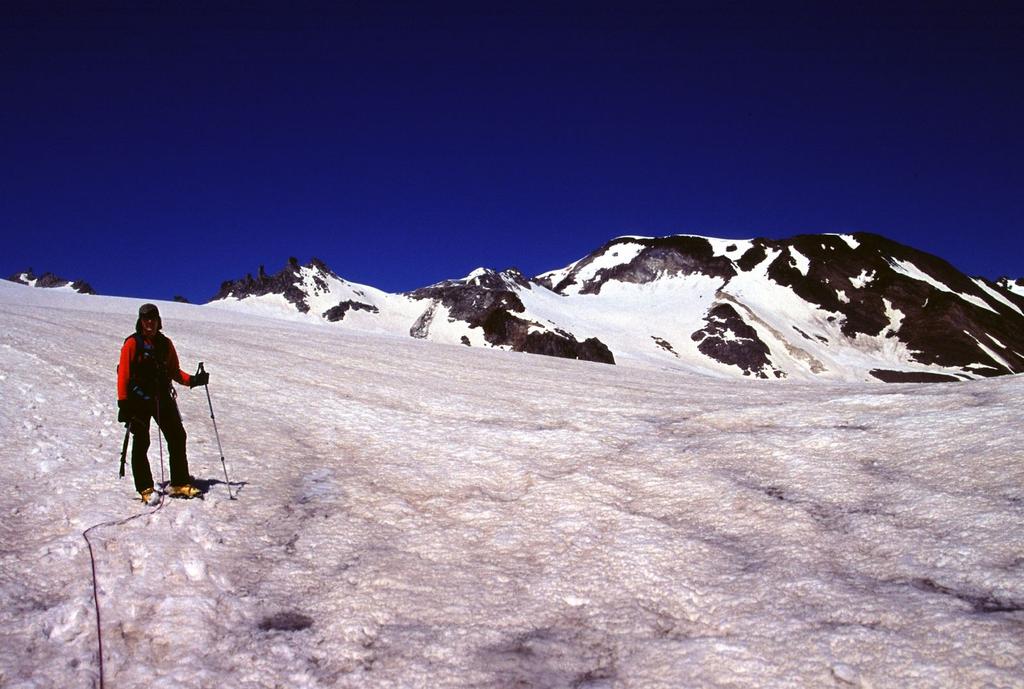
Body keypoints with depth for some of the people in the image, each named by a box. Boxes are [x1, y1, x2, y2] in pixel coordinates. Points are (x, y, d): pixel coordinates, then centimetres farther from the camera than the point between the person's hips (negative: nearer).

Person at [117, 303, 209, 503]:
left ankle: (180, 484, 9)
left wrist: (192, 380, -1)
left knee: (178, 438, 1)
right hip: (139, 400, -4)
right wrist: (123, 402, -13)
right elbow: (123, 374, -6)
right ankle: (145, 489, 7)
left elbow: (174, 372, 16)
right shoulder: (132, 343, -3)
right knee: (141, 444, -1)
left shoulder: (165, 343, 11)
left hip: (163, 399, 5)